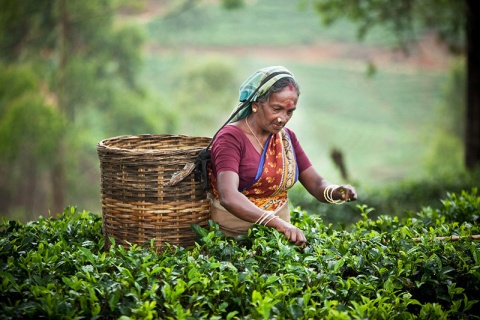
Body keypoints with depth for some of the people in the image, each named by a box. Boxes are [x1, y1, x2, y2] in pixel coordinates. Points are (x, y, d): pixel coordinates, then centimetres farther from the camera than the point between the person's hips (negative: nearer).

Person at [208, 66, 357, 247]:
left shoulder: (287, 138, 11)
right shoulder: (231, 138, -11)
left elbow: (316, 184, 7)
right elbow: (228, 197, -27)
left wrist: (336, 192, -18)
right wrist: (278, 224, -40)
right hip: (234, 236, -5)